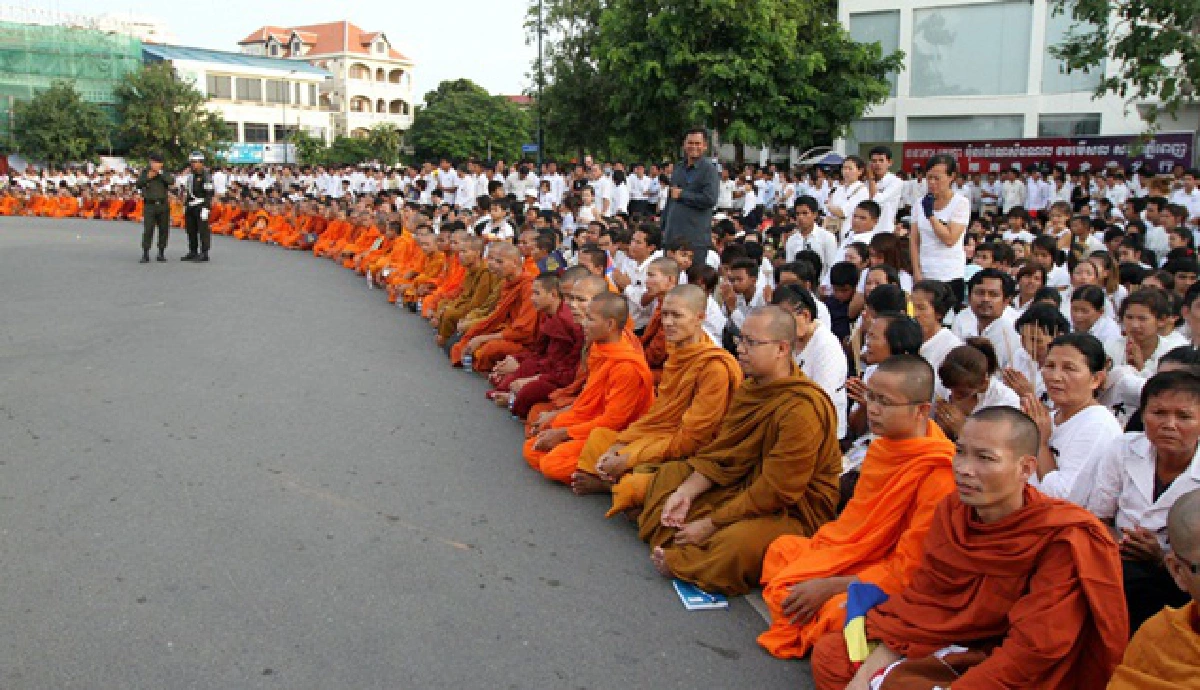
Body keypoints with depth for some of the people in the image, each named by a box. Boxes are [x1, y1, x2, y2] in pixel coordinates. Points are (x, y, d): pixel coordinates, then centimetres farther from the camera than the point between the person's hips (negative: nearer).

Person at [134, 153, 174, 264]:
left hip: (163, 205, 1)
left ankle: (161, 253, 15)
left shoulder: (164, 173, 7)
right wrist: (147, 178, -10)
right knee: (148, 230, -7)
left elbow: (171, 182, -11)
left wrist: (160, 172, -12)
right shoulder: (145, 173, 8)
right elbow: (138, 185, 1)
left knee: (164, 229, 5)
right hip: (150, 205, -1)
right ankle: (145, 254, -5)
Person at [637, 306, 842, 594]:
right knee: (668, 474, 10)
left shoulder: (803, 408, -27)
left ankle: (678, 564, -9)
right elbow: (722, 454, 6)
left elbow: (775, 491, -26)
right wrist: (686, 492, -9)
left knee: (734, 544, -38)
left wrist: (710, 524, -21)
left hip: (795, 509, -9)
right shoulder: (750, 388, 2)